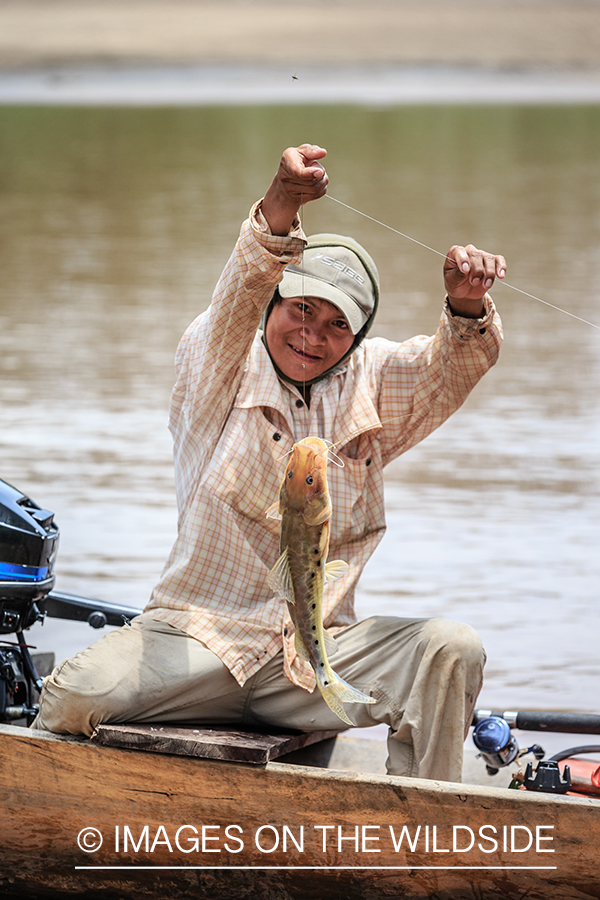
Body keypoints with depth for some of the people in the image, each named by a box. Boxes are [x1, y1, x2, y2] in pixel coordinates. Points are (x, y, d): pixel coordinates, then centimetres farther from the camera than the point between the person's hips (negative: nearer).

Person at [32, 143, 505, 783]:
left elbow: (453, 368, -6)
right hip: (194, 634, -2)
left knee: (452, 651, -23)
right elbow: (236, 300, -20)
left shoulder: (371, 383, 10)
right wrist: (278, 214, -42)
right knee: (74, 695, -29)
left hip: (320, 655, 2)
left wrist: (467, 309, -32)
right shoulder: (218, 367, 1)